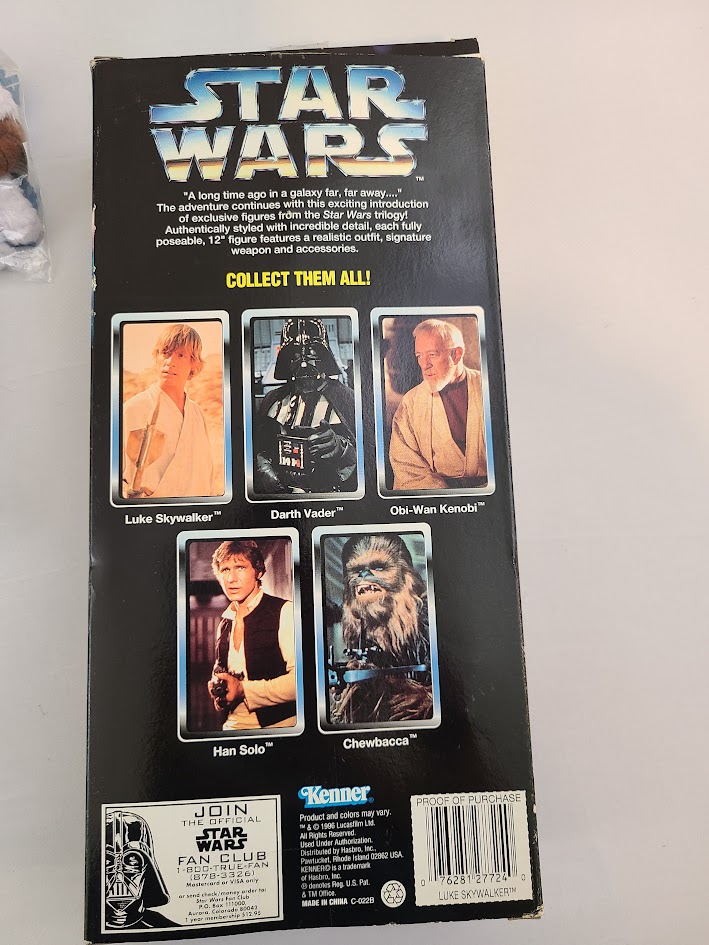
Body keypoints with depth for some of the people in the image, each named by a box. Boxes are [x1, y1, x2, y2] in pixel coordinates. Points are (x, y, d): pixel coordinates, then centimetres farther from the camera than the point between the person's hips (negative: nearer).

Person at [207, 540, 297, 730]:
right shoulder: (225, 624, 9)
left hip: (279, 724, -5)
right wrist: (216, 688, 0)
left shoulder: (284, 612, -13)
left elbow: (299, 680, -20)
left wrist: (243, 689, -19)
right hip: (234, 725, 6)